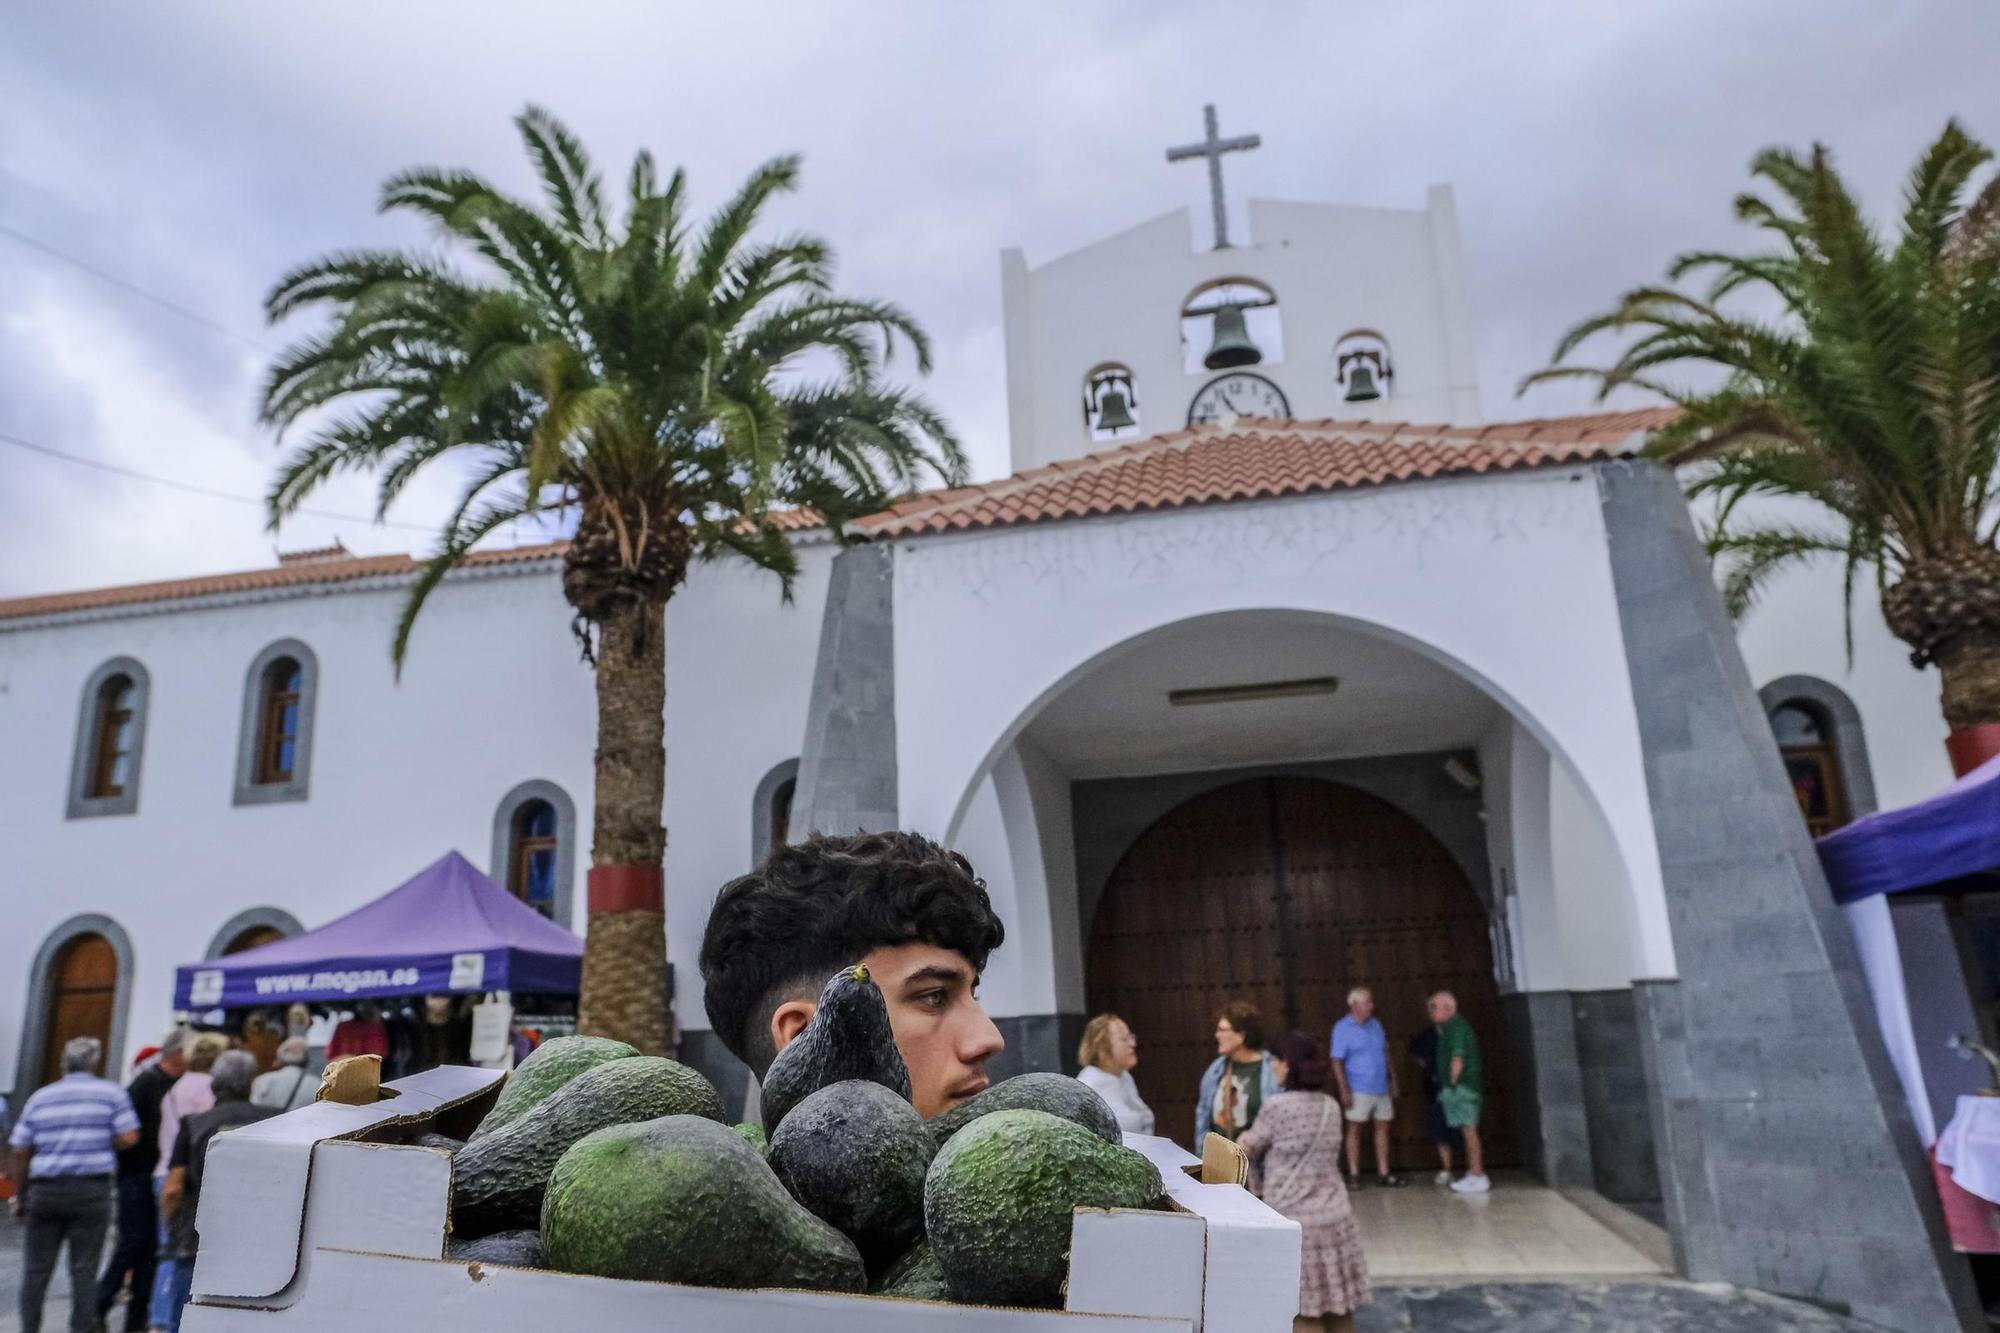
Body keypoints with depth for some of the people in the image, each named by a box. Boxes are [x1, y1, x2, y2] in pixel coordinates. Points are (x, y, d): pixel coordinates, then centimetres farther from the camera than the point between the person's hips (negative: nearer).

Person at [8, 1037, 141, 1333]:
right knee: (84, 1269, 3)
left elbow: (20, 1151, 7)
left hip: (45, 1189, 3)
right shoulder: (111, 1093, 0)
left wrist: (21, 1194, 16)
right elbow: (129, 1137, -7)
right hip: (92, 1188, -3)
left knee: (36, 1268, 12)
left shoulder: (40, 1098, 9)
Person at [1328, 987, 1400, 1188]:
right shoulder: (1342, 1028, -8)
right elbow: (1337, 1062, -11)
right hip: (1359, 1089, -5)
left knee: (1383, 1127, 8)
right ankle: (1353, 1174, 7)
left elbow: (1386, 1055, 16)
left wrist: (1393, 1081, 12)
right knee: (1355, 1128, 1)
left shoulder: (1376, 1024, 9)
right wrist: (1344, 1090, -16)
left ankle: (1383, 1173, 16)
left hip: (1382, 1087, 6)